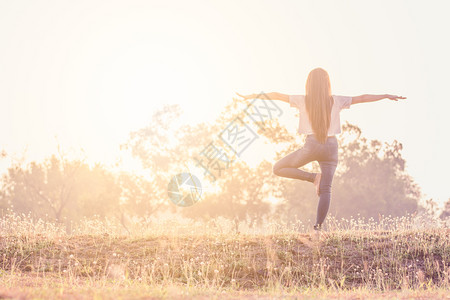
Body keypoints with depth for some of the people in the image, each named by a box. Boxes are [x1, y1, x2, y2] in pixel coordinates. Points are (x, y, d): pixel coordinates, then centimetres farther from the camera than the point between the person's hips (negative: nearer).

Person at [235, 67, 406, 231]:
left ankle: (313, 177, -3)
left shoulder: (303, 101, 1)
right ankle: (318, 226, -5)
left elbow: (277, 95, 6)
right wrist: (387, 96, 21)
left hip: (312, 145, -2)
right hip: (331, 145, 2)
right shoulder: (336, 101, 4)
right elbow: (362, 98, 11)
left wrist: (251, 96, 16)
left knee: (278, 168, 12)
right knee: (326, 190, 4)